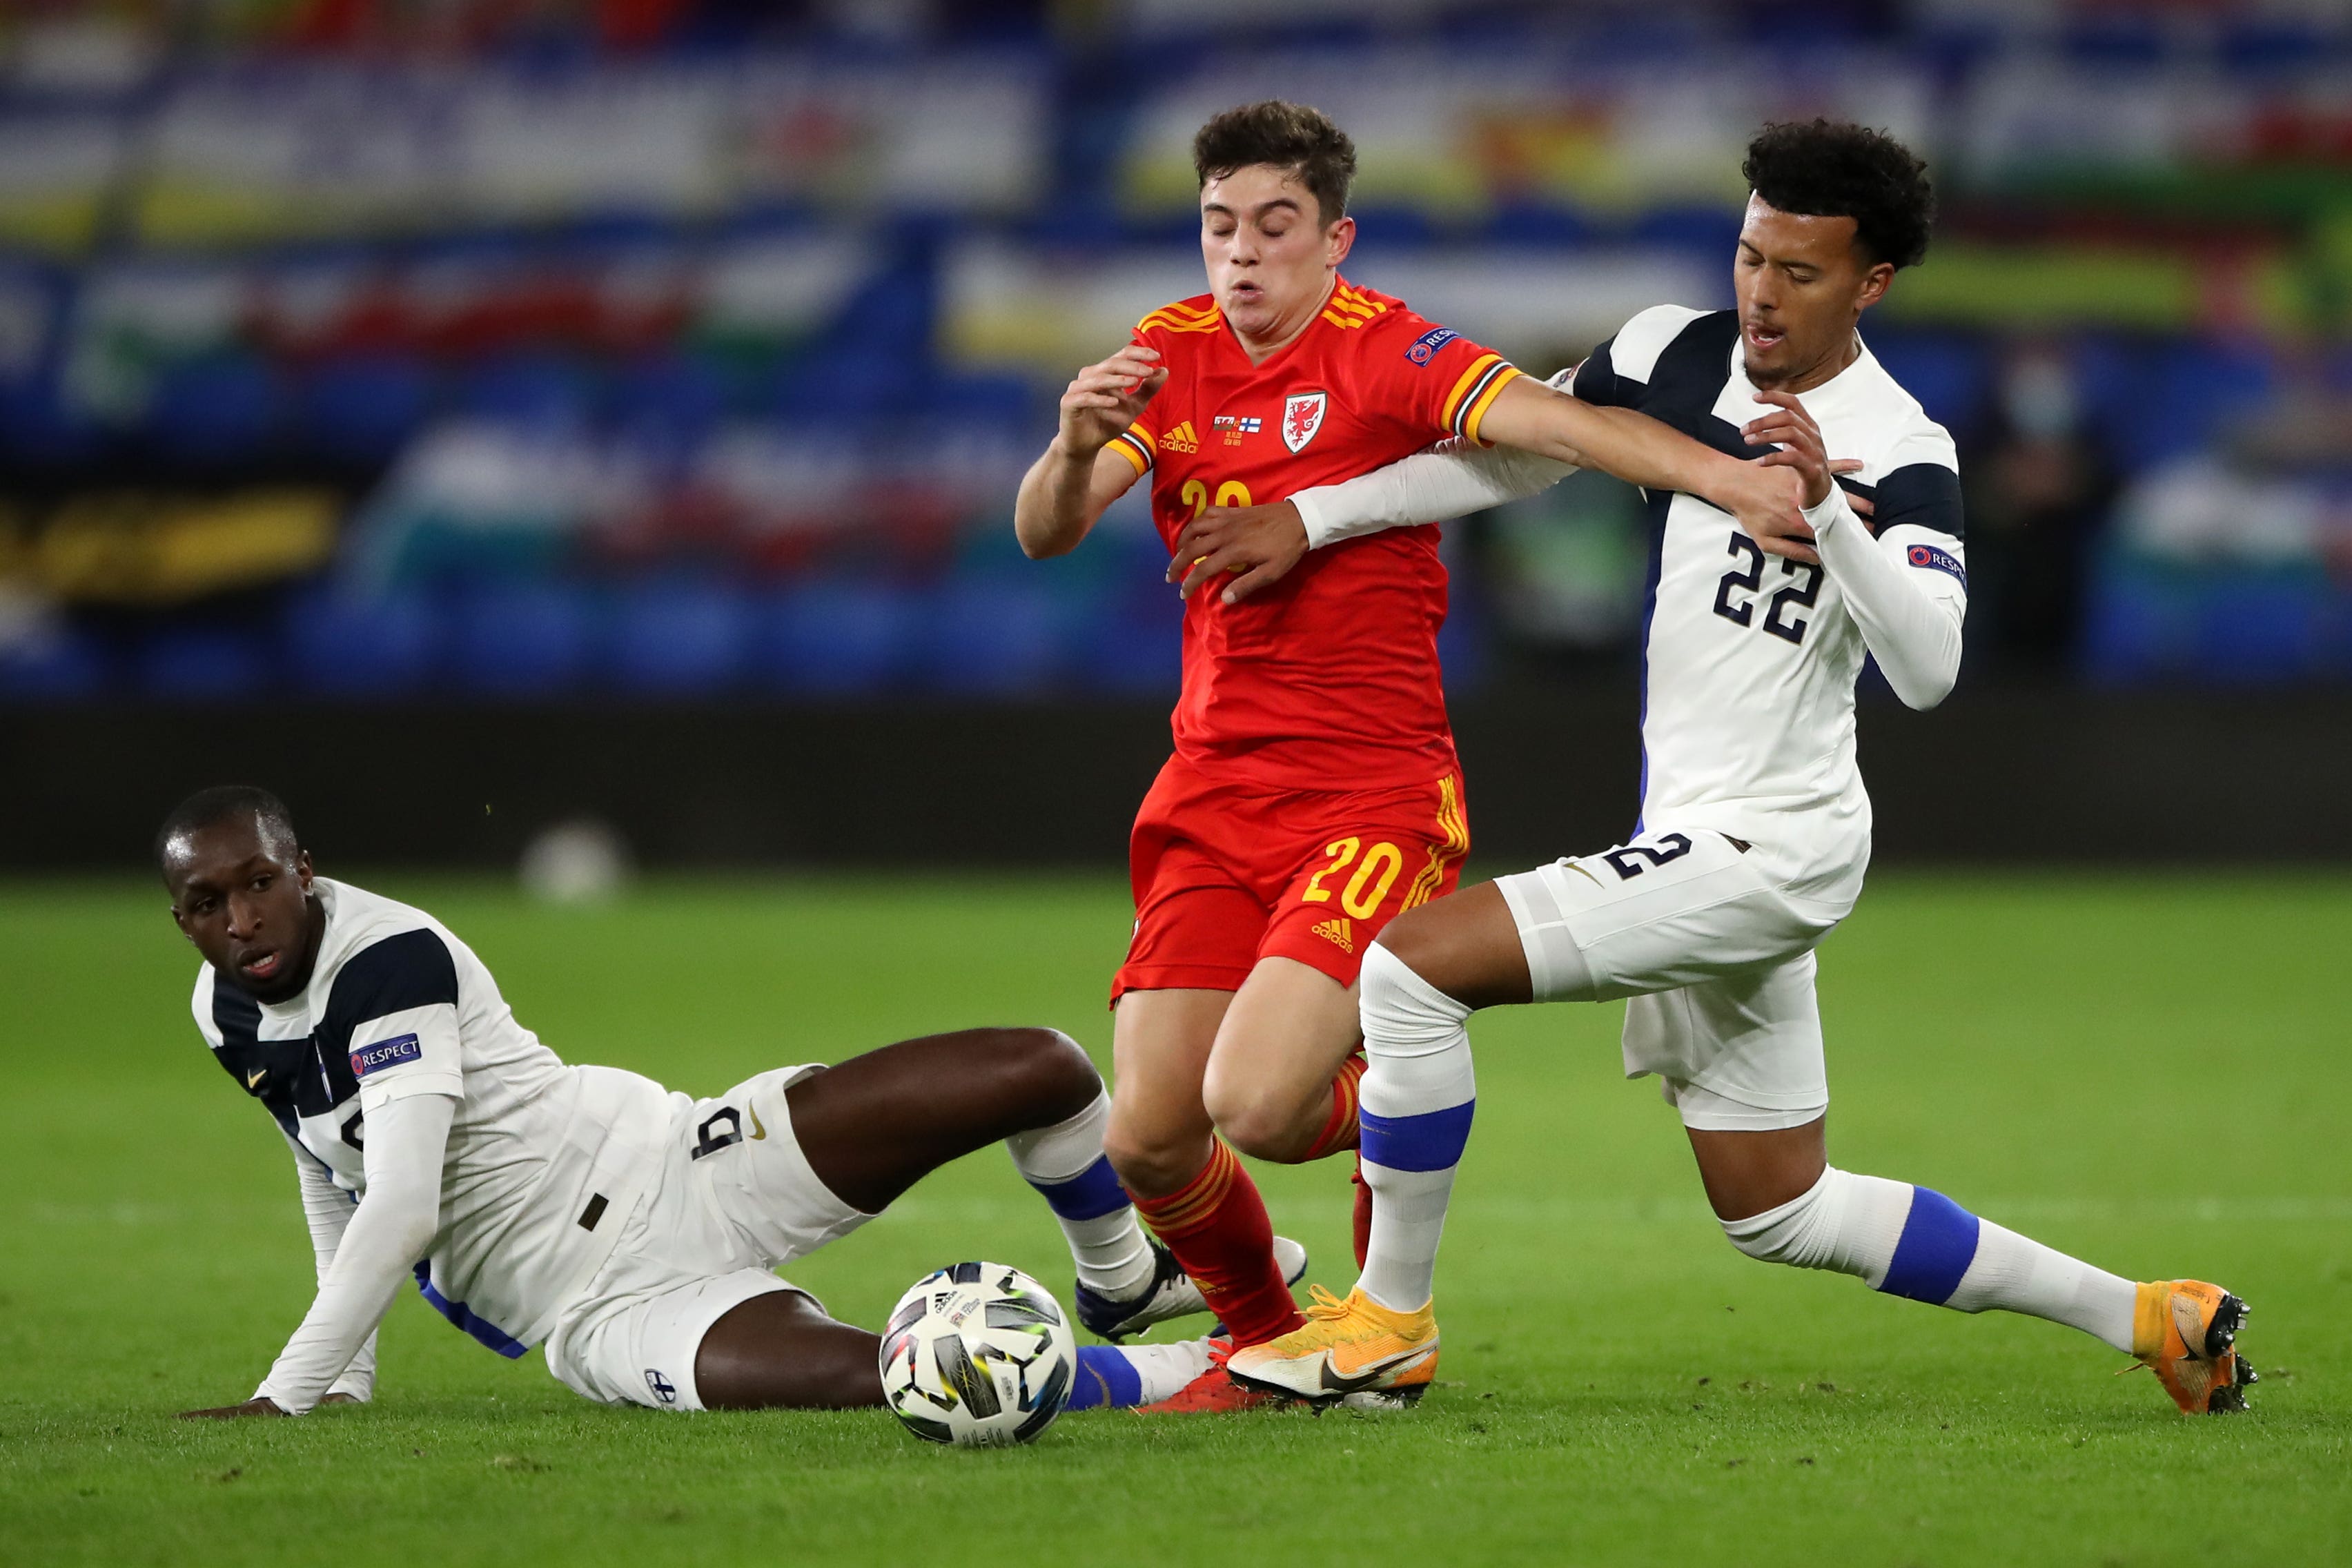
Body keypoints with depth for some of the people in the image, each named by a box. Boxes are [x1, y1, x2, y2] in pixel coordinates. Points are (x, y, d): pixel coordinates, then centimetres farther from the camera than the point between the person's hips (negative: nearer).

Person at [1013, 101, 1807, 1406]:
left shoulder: (1386, 353, -7)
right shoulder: (1172, 354, 8)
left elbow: (1547, 419, -22)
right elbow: (1044, 533, -1)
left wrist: (1724, 476, -38)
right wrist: (1075, 447, -24)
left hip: (1373, 796, -5)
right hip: (1210, 796, 5)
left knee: (1255, 1104, -22)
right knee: (1147, 1140, -4)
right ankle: (1260, 1329, 25)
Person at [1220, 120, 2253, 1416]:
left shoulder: (1902, 456, -14)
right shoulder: (1672, 354, 4)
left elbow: (1926, 669, -27)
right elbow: (1511, 458, 15)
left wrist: (1826, 505, -39)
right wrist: (1306, 517, 8)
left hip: (1766, 846, -8)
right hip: (1695, 844, 8)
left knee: (1412, 966, -18)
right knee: (1782, 1218, 15)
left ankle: (1389, 1319, -4)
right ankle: (2143, 1318, 24)